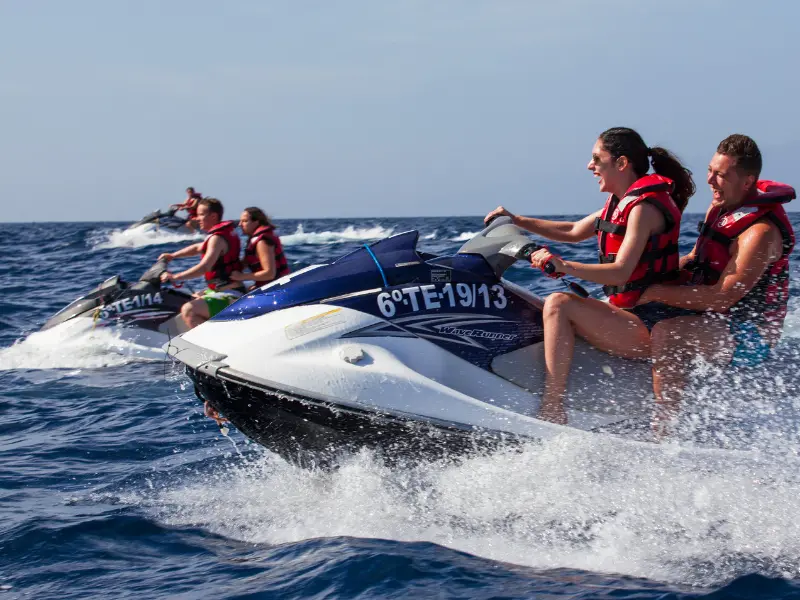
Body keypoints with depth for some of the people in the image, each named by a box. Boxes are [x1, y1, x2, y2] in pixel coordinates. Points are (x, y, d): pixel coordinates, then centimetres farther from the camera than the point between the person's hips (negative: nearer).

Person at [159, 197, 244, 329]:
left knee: (188, 310, -26)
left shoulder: (217, 238, -18)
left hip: (229, 296, -11)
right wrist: (172, 255, 26)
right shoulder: (224, 233, 13)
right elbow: (198, 248, 28)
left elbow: (204, 267, -28)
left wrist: (175, 277, -26)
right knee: (190, 300, 27)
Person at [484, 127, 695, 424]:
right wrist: (516, 220, 18)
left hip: (647, 327, -11)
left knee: (559, 304, -26)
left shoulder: (644, 207, -17)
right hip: (628, 315, 11)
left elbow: (621, 272, -26)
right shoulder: (622, 202, 13)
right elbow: (574, 232, 24)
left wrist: (564, 266, -34)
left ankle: (552, 411, -28)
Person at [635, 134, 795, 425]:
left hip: (749, 336, -10)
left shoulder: (761, 232, -24)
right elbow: (693, 261, 16)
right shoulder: (720, 207, 5)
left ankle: (663, 431, -31)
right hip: (720, 321, 10)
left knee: (666, 332, -33)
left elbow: (721, 299, -26)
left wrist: (656, 293, -23)